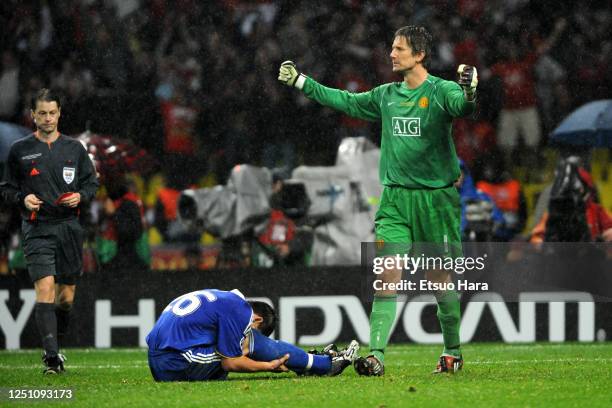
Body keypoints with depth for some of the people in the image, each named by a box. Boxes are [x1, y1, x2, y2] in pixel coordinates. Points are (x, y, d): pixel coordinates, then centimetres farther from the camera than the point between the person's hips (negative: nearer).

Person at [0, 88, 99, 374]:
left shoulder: (74, 148, 9)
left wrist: (80, 196, -6)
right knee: (45, 288, -17)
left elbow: (91, 183, 15)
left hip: (69, 227, 3)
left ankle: (53, 345, 29)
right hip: (37, 229, -3)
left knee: (66, 295, 6)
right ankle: (51, 357, -21)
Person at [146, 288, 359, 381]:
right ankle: (326, 364, 6)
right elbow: (230, 363, -8)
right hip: (178, 366, -9)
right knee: (254, 343, -3)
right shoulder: (238, 310, -8)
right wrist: (268, 365, 3)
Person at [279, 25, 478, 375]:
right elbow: (345, 101, 24)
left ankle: (452, 352, 20)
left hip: (436, 196, -4)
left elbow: (462, 107, -28)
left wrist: (469, 93, -51)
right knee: (389, 274, -7)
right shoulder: (386, 95, 10)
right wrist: (301, 82, 28)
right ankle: (377, 355, -12)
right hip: (395, 197, 4)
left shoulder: (441, 91, -7)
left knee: (440, 277, 4)